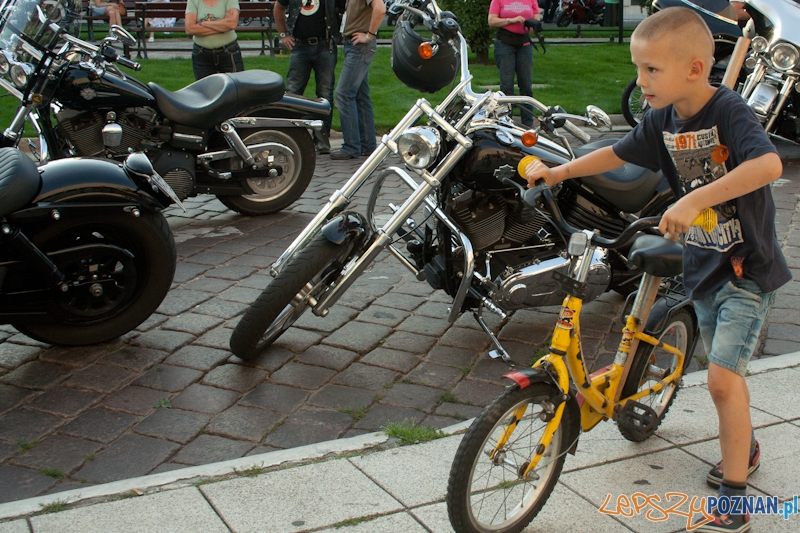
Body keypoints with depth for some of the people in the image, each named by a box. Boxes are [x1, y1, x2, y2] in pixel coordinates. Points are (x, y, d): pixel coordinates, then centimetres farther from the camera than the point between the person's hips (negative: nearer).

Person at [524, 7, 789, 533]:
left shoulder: (729, 111, -23)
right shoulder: (663, 120, -1)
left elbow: (768, 164, -40)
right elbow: (618, 153, 14)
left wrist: (693, 201, -46)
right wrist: (557, 171, 9)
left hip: (748, 266, -7)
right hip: (704, 263, 7)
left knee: (722, 377, -13)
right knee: (725, 369, 21)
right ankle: (743, 446, 45)